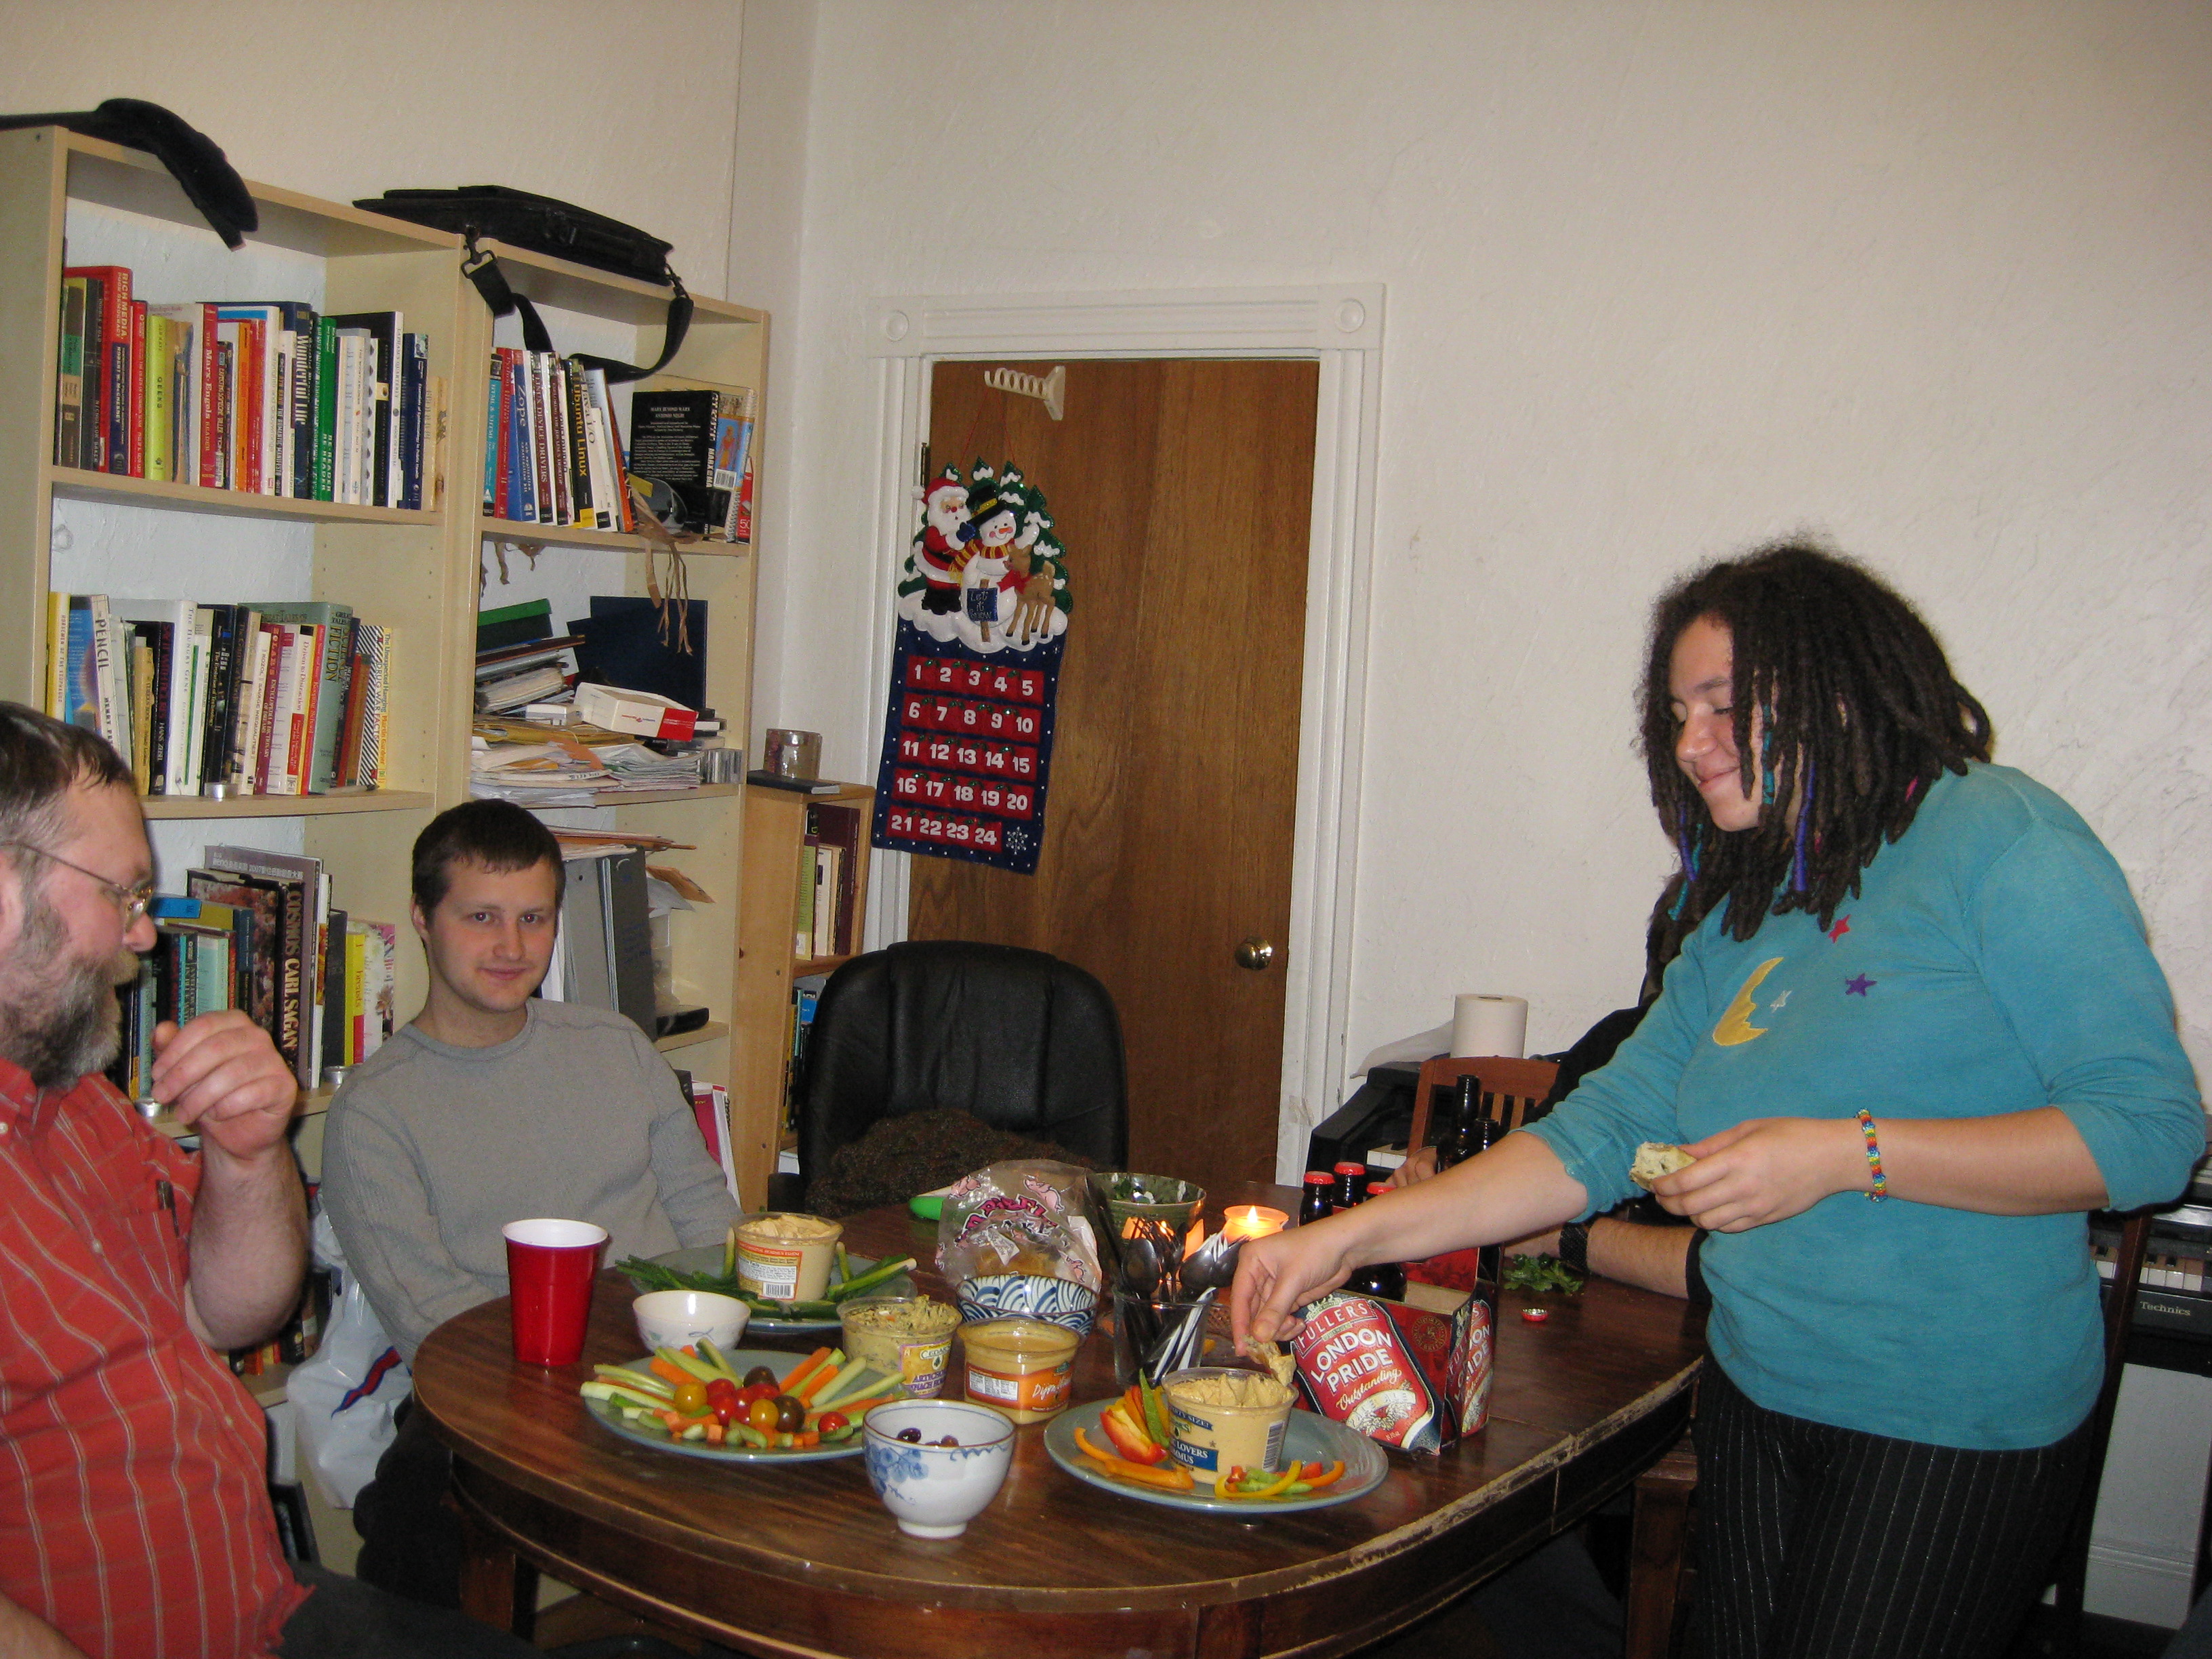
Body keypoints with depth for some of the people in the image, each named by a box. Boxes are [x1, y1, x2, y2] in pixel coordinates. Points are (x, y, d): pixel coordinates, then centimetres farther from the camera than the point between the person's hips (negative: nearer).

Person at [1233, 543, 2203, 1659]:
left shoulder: (2001, 841, -10)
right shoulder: (1743, 915, 11)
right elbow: (1605, 1131, 7)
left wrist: (1846, 1155, -21)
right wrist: (1350, 1238, -1)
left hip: (1952, 1430, -6)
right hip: (1758, 1401, 7)